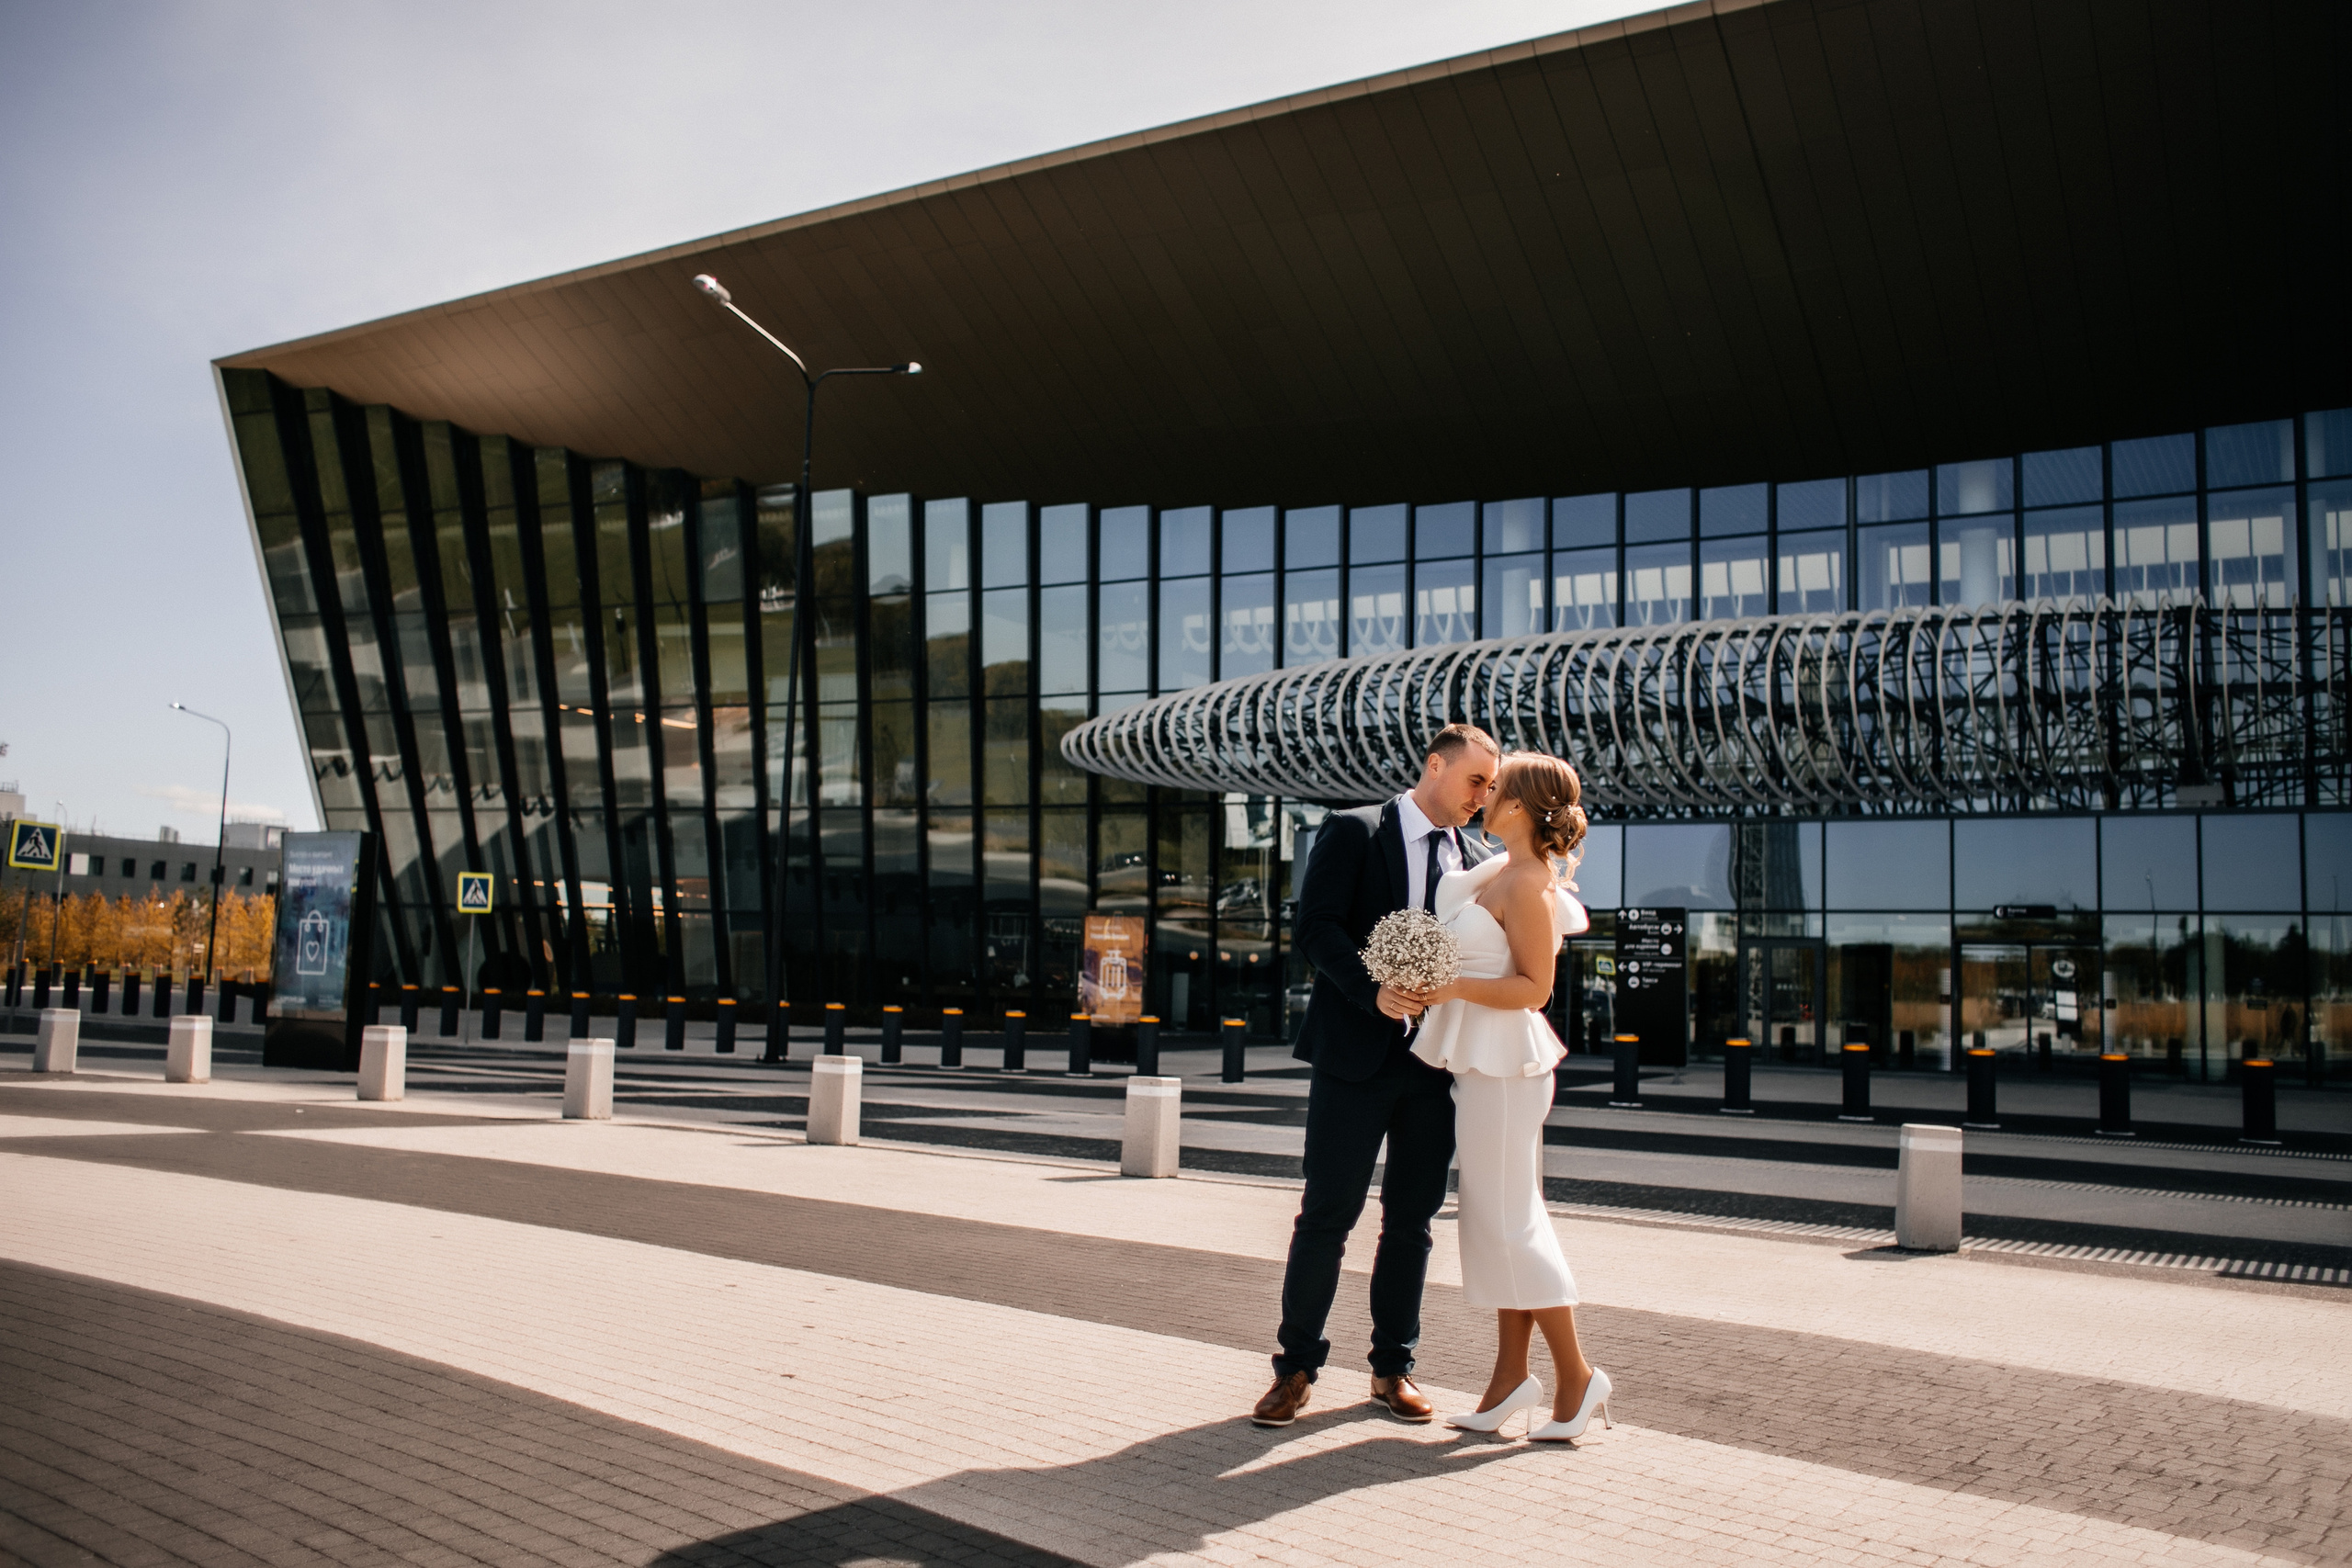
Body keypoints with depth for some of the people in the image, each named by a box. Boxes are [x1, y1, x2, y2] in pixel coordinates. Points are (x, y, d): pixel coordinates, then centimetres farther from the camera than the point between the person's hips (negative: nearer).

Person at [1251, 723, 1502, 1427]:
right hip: (1356, 1055, -4)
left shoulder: (1477, 860, 14)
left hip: (1434, 1063, 5)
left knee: (1411, 1219, 10)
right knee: (1327, 1215, 0)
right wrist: (1374, 992, -20)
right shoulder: (1352, 832, -1)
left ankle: (1393, 1368, 22)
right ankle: (1296, 1366, 13)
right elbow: (1316, 926, -10)